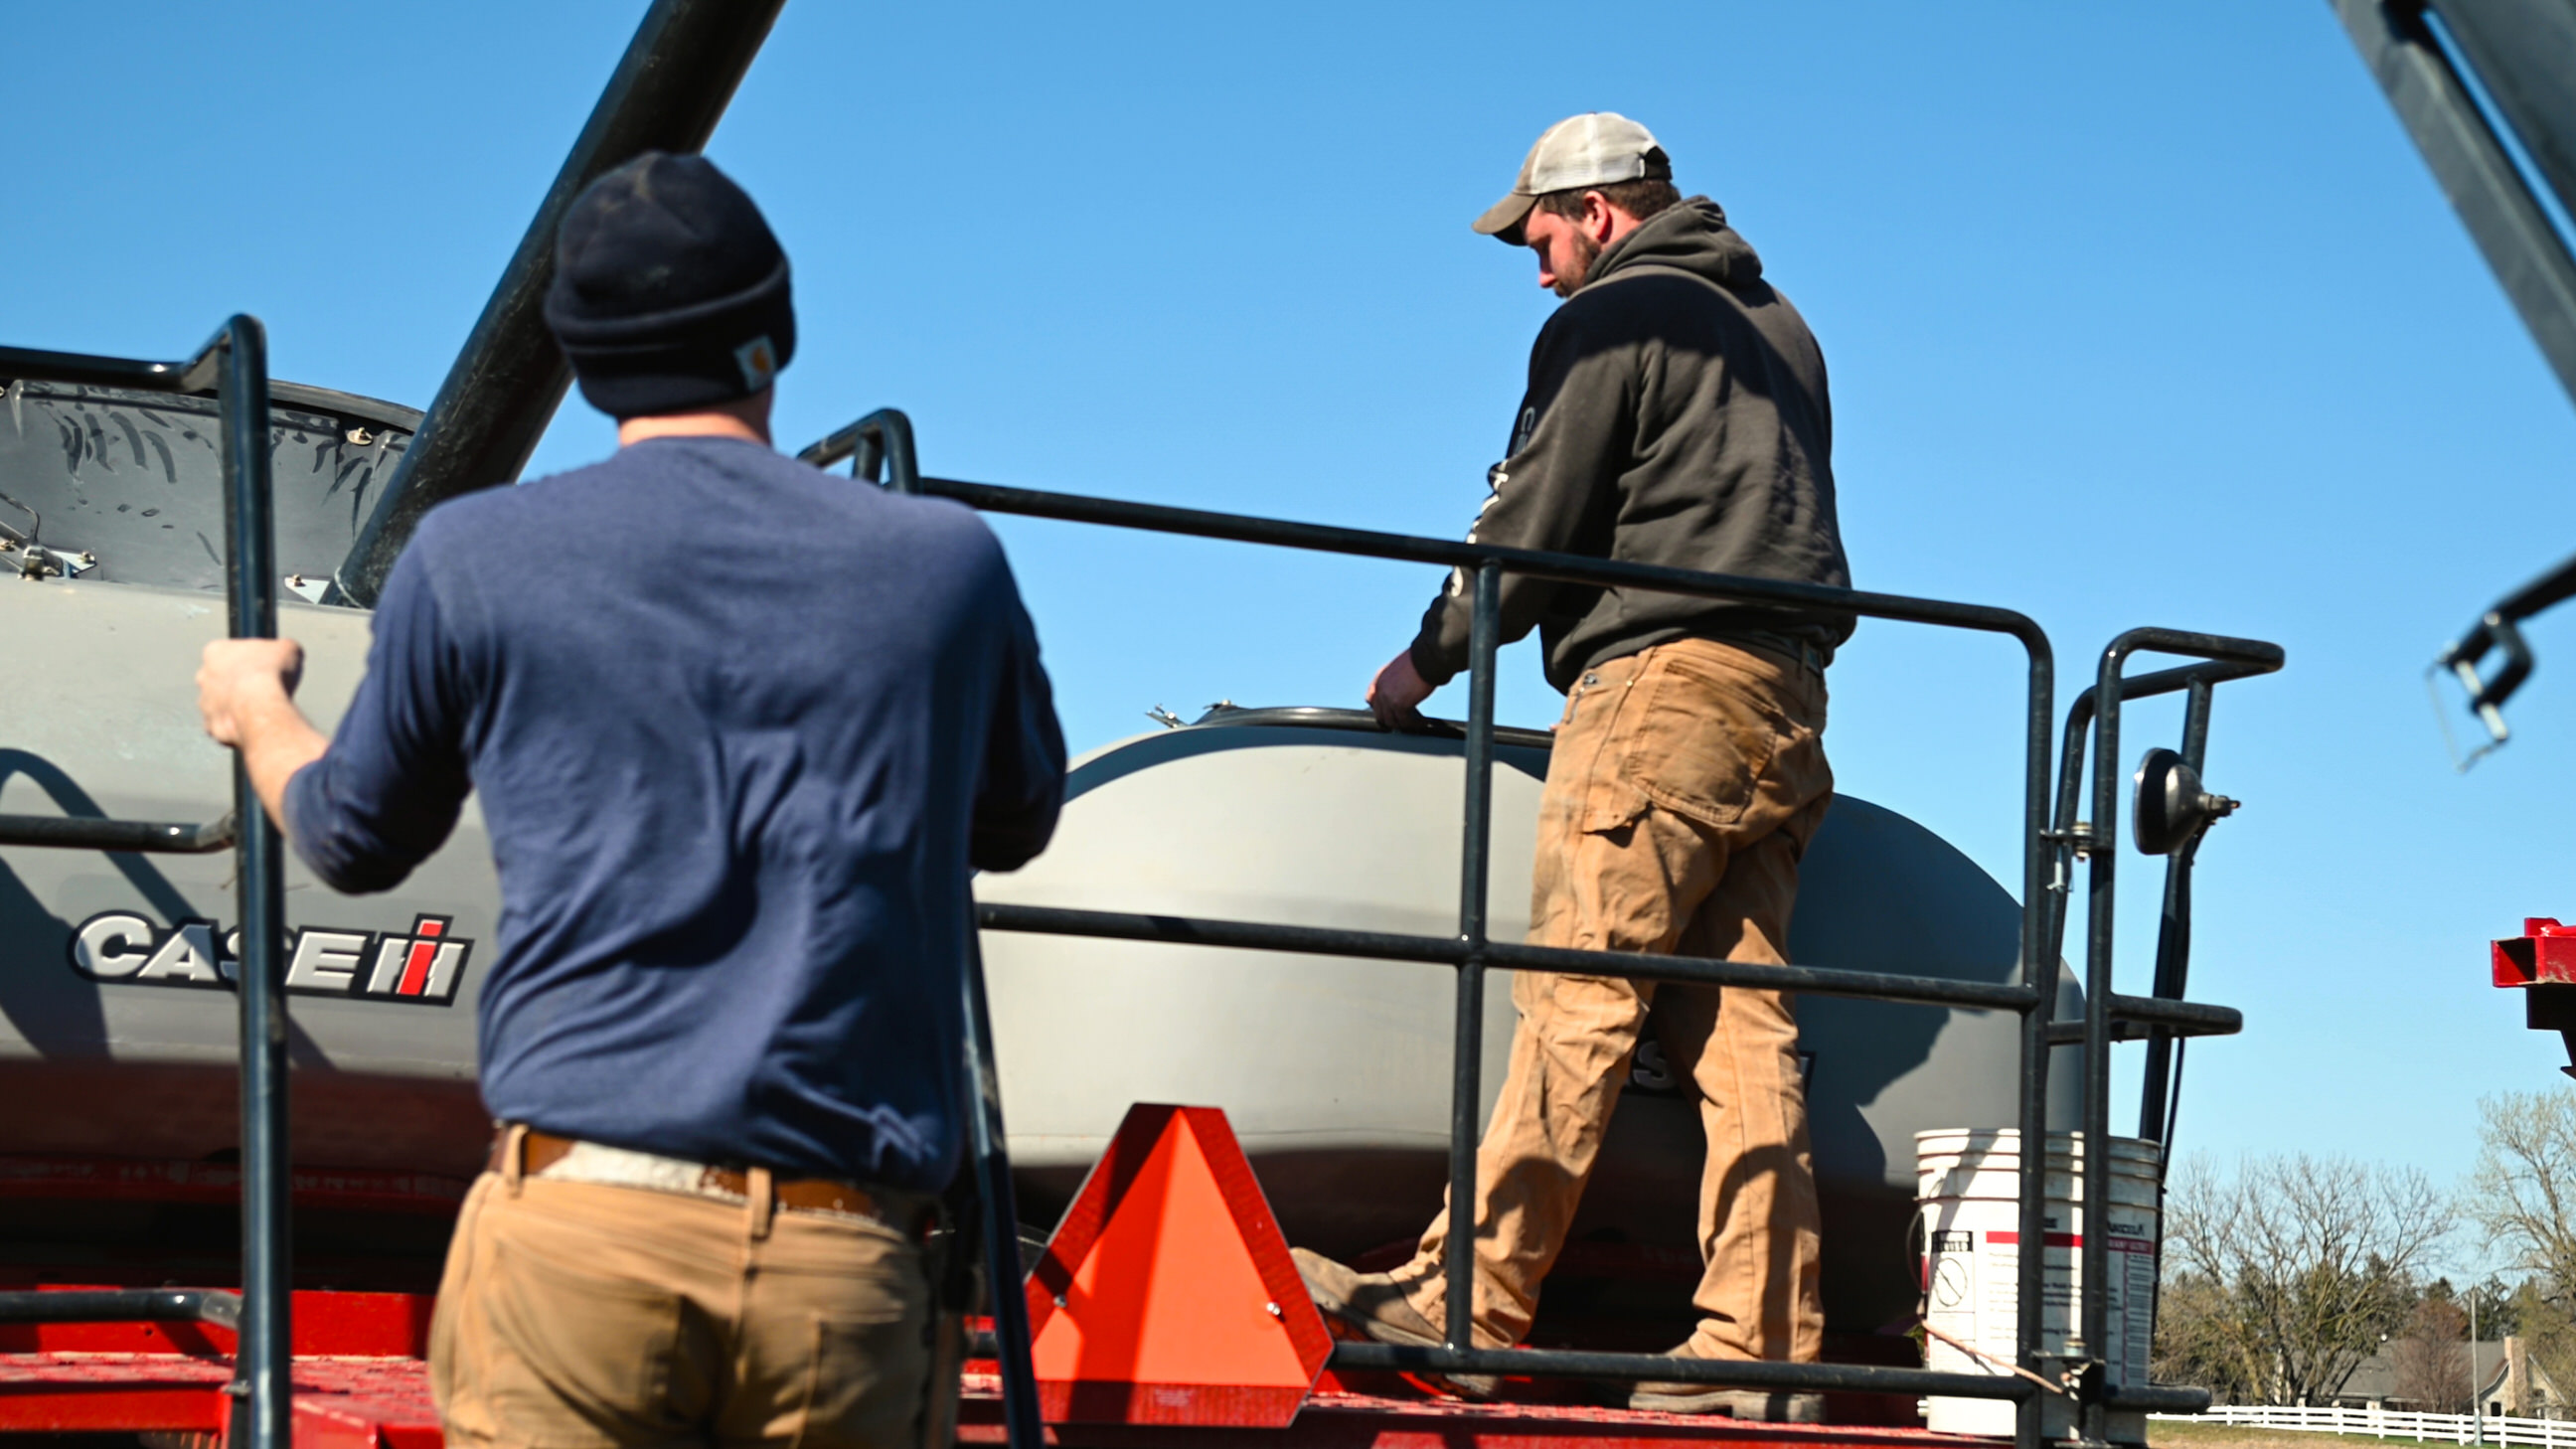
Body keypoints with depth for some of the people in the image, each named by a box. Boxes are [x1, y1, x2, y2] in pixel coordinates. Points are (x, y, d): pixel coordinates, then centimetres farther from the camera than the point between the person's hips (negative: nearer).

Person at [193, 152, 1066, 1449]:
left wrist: (255, 710, 43)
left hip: (581, 1215, -1)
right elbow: (1015, 823, 27)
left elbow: (355, 841, 21)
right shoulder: (948, 562, 8)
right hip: (845, 1260, 2)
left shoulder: (475, 556, 4)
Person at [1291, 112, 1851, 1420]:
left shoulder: (1609, 322, 0)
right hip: (1782, 699, 8)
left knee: (1576, 1000, -11)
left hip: (1663, 683, -8)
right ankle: (1761, 1346, -4)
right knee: (1739, 1029, 1)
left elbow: (1532, 527, -2)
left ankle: (1468, 1300, -13)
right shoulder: (1779, 329, 26)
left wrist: (1427, 659, 11)